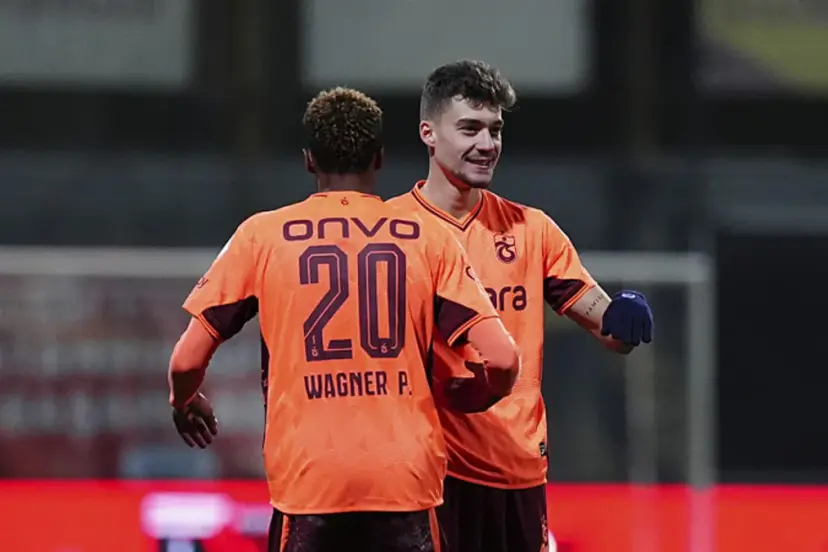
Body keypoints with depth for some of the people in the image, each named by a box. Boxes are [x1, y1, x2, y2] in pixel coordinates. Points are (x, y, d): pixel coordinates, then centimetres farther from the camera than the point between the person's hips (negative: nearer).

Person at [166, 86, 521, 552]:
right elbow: (503, 360, -2)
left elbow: (187, 361, 3)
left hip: (307, 479, 0)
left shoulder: (262, 236, 3)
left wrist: (185, 403, 26)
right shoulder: (429, 239, 4)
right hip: (407, 479, 0)